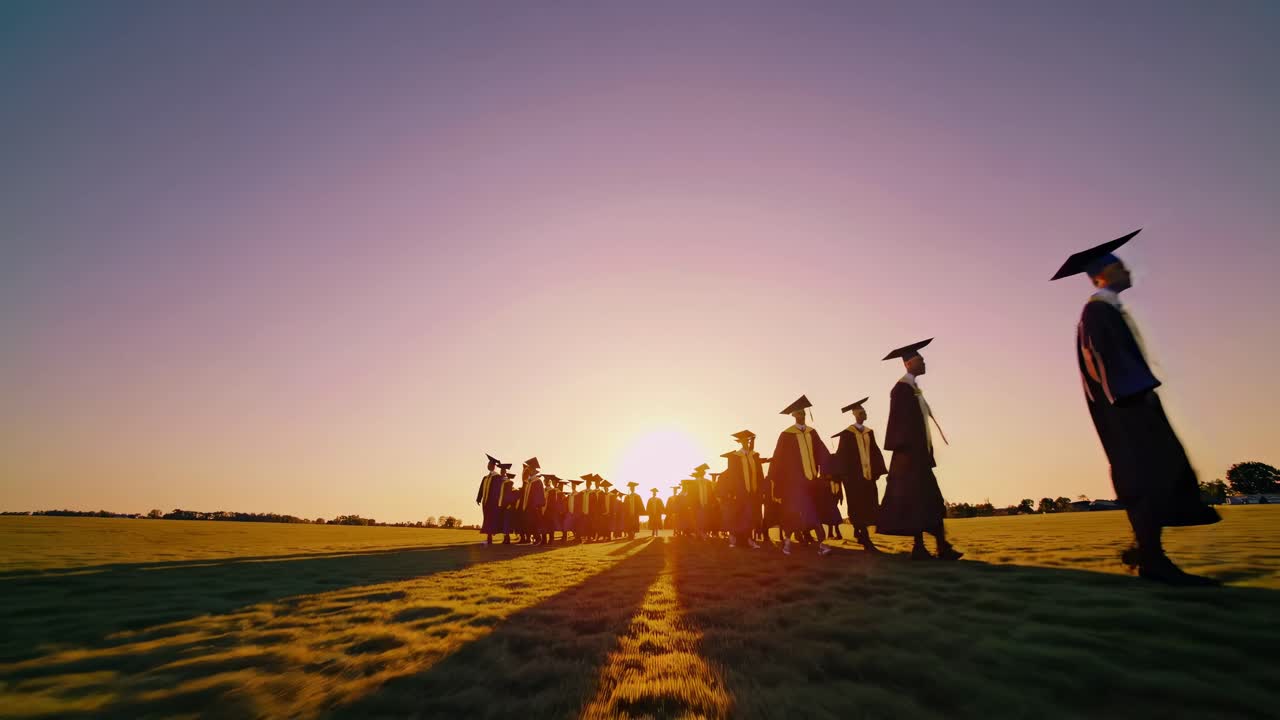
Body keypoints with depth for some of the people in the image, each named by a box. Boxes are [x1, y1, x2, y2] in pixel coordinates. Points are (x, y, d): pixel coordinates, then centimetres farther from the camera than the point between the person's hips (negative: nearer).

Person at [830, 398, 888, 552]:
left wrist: (878, 470, 3)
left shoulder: (869, 432, 12)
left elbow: (875, 452, 11)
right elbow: (842, 455, -5)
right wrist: (843, 475, -8)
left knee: (867, 507, 6)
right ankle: (866, 540, -5)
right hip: (854, 475, -5)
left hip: (868, 473, 5)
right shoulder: (847, 433, -3)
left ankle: (858, 532, 23)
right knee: (859, 508, -4)